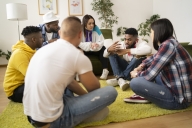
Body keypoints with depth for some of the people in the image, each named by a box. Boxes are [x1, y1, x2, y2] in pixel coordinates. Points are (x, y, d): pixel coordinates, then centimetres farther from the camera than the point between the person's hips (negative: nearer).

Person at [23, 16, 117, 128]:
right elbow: (95, 88, 4)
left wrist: (85, 95, 25)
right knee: (111, 91, -3)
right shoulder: (78, 56, -14)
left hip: (31, 115, 8)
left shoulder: (45, 48, 8)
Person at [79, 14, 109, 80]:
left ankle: (105, 70, -27)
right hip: (84, 50, -1)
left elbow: (101, 41, -17)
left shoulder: (96, 28, -12)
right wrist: (90, 45, -40)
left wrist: (95, 45, -39)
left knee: (103, 49, -26)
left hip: (95, 50, 2)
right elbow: (79, 44, -25)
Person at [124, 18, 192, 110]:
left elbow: (150, 75, -23)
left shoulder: (168, 45, -22)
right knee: (149, 68, 24)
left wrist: (136, 74, -2)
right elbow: (153, 58, 23)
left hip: (179, 99, -10)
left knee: (135, 83, -22)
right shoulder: (169, 43, 6)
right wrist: (141, 67, 5)